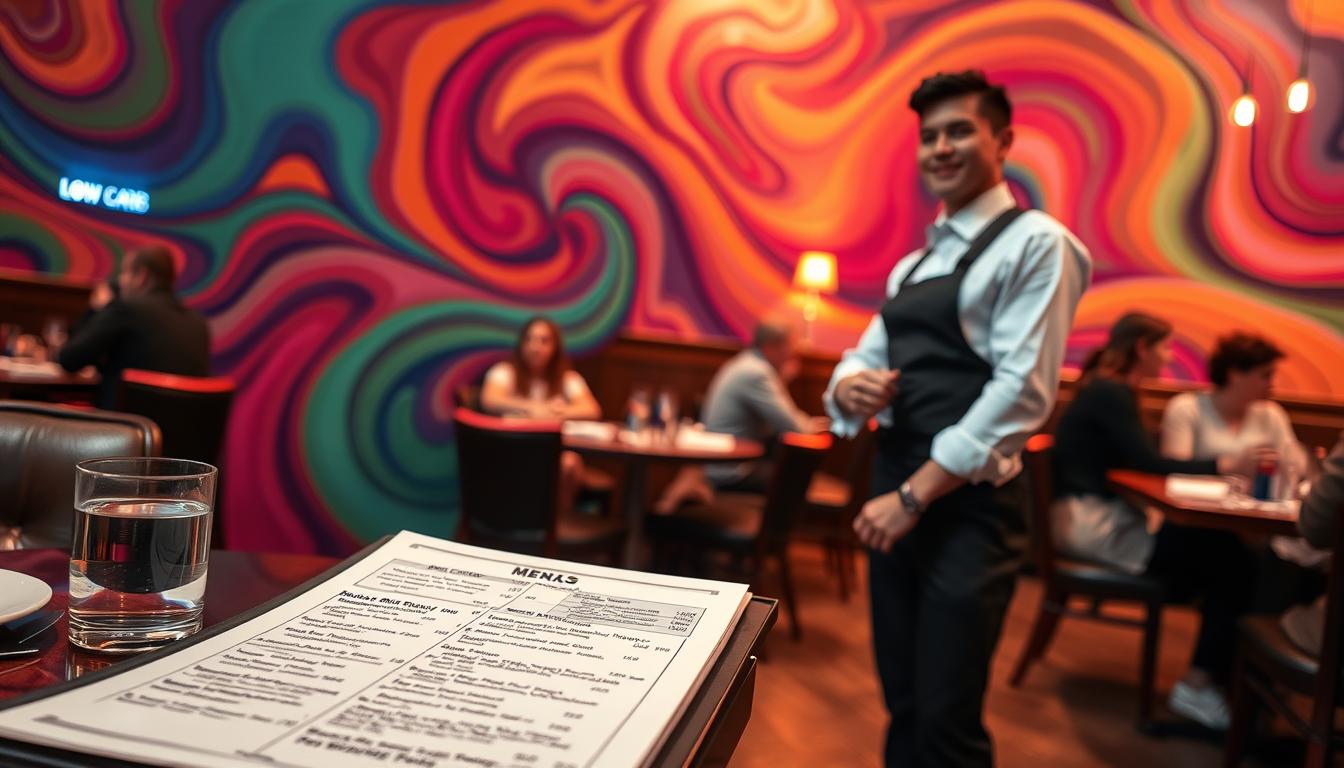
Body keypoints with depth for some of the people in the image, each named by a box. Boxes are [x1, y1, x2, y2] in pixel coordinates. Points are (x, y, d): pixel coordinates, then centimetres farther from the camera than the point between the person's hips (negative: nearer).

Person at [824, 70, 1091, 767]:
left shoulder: (1035, 243, -8)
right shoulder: (912, 266, 16)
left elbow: (1023, 390, -16)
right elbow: (866, 358, 16)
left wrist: (915, 494, -18)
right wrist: (850, 387, -10)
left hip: (969, 502, -7)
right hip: (894, 489, 7)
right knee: (902, 704, 17)